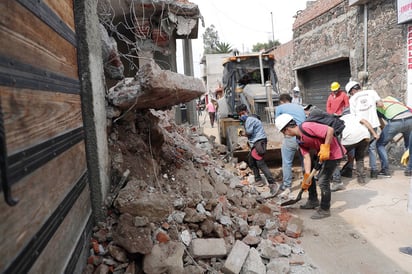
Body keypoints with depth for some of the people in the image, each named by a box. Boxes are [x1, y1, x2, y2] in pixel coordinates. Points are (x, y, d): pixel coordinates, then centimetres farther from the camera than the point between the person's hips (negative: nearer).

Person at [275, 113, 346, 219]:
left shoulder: (307, 127, -27)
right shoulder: (299, 140, 1)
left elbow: (330, 130, -30)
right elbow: (306, 158, -2)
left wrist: (325, 148, -28)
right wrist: (307, 176, -6)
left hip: (333, 152, -10)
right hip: (321, 153, 10)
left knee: (323, 181, -8)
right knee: (309, 175, 17)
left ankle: (325, 210, 10)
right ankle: (313, 201, 33)